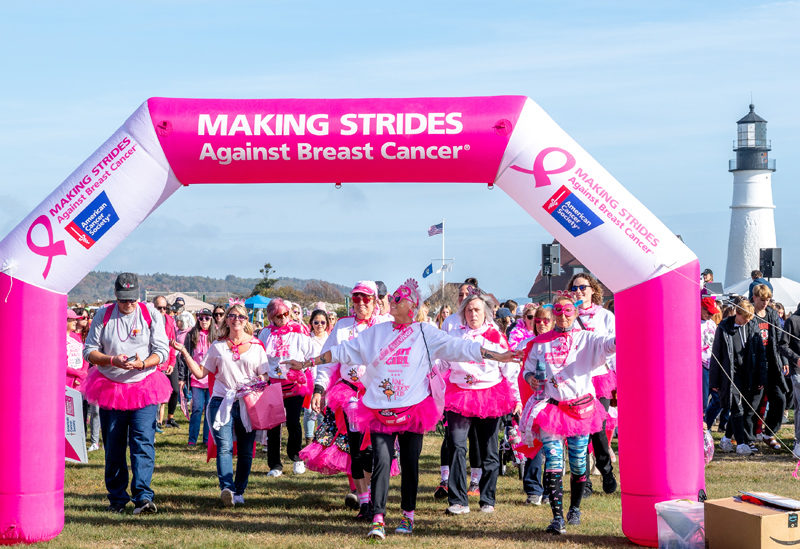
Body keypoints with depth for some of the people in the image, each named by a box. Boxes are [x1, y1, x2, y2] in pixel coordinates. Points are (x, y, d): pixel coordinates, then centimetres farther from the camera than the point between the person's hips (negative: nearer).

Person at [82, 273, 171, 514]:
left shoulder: (151, 315, 1)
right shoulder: (103, 315, 3)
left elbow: (162, 351, -2)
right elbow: (89, 350, 2)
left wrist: (142, 363, -20)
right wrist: (112, 360, -15)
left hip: (144, 387, -2)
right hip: (110, 387, 2)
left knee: (143, 442, -13)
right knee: (113, 446, 6)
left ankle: (143, 497, -17)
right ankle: (117, 497, 18)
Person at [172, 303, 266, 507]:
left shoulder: (256, 346, 11)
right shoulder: (218, 346, 12)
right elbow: (200, 373, 11)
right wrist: (184, 352, 4)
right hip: (222, 402, -1)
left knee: (245, 450, 3)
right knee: (224, 447, -16)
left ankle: (239, 492, 13)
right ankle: (226, 488, -30)